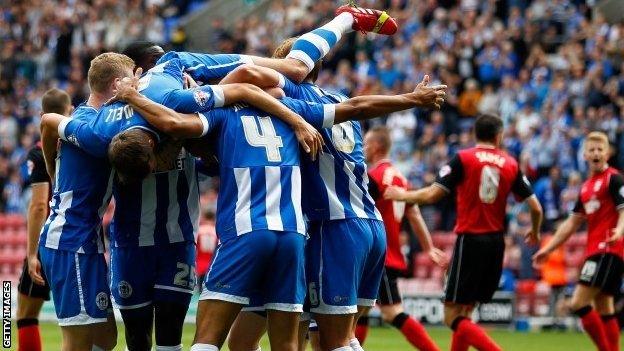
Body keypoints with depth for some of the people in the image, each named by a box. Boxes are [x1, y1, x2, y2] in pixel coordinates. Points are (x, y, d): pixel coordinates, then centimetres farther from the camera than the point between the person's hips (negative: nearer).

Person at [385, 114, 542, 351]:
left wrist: (402, 195, 9)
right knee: (465, 311, 18)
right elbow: (535, 207, 5)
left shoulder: (463, 159, -5)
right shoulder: (511, 164, 5)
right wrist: (535, 233, 27)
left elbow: (432, 195, -10)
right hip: (496, 243, 5)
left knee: (453, 317, -5)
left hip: (469, 241, -5)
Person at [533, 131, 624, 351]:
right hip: (594, 251, 9)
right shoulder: (587, 187, 19)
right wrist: (548, 249, 22)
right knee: (603, 309, 8)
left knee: (579, 303, -15)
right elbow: (573, 222, 24)